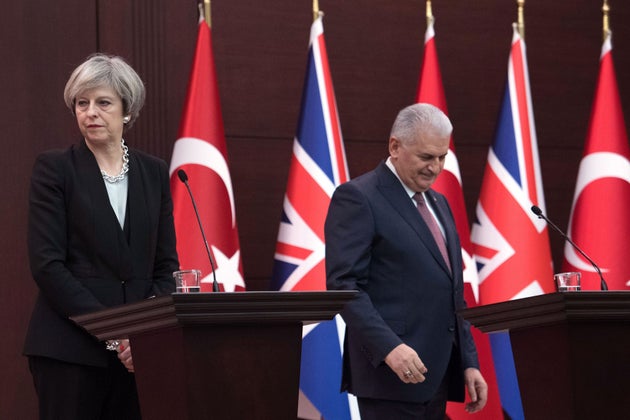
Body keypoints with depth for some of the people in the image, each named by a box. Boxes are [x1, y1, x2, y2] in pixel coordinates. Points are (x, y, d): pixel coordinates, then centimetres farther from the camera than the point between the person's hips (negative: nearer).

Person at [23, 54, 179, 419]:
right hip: (70, 348, -3)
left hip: (138, 350, 3)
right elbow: (47, 263, -7)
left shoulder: (154, 172, 12)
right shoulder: (54, 169, 1)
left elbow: (167, 263, 11)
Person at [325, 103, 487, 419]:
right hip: (393, 374, -8)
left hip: (438, 374, 8)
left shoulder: (438, 203, 20)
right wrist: (389, 347, -25)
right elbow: (343, 284, -14)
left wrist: (469, 363, 15)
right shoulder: (357, 198, -6)